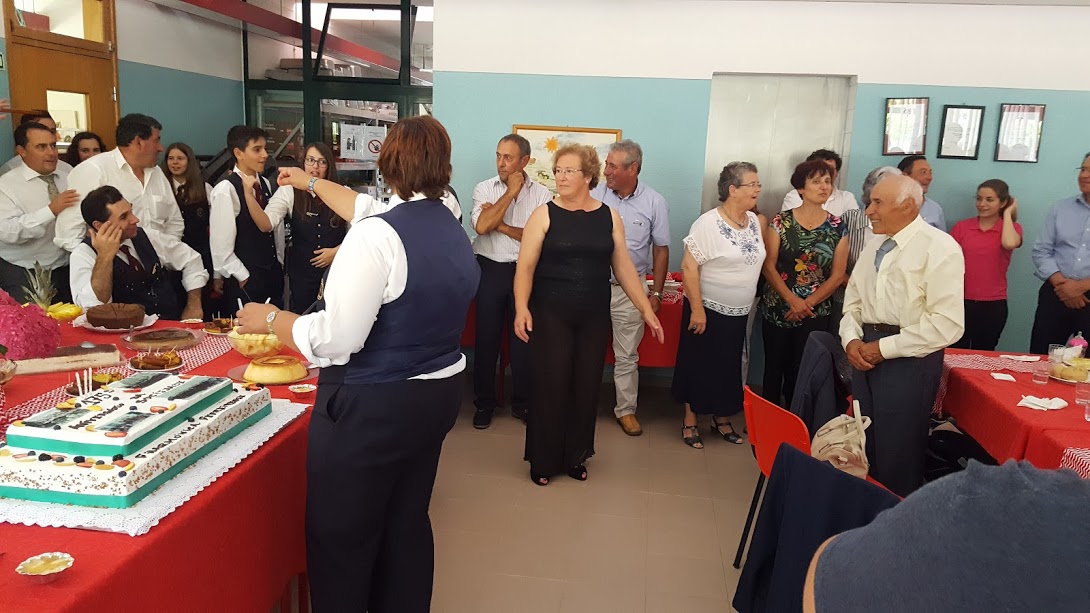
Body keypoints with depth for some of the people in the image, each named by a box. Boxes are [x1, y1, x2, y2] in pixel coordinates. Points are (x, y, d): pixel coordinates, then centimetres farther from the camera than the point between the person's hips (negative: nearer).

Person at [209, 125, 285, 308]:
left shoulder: (265, 183, 6)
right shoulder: (225, 189, -15)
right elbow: (221, 246, -15)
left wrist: (279, 264, 10)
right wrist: (243, 277, -11)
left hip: (273, 272, 7)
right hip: (245, 280, -6)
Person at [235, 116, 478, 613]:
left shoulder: (377, 237, -21)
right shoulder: (451, 227, 5)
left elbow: (335, 338, -21)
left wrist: (271, 319, -4)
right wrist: (313, 184, 35)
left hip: (373, 407, -8)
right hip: (437, 392, 9)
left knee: (342, 538, 9)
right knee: (407, 524, 20)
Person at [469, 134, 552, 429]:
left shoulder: (542, 194, 0)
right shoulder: (484, 189, 1)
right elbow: (482, 226, -16)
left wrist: (501, 225, -12)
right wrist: (511, 191, -11)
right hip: (491, 270, 0)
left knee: (523, 338, 7)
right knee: (486, 338, 7)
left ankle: (522, 402, 24)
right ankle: (484, 403, 22)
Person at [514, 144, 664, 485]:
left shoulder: (609, 216, 5)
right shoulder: (544, 215, -3)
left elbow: (624, 267, 8)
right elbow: (526, 266, -8)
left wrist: (647, 309, 4)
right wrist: (521, 308, -22)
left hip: (594, 317, 3)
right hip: (550, 315, -3)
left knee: (587, 388, 8)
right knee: (551, 387, 0)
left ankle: (575, 456, 27)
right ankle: (543, 460, 18)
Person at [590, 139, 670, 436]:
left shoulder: (654, 202, -4)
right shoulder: (594, 195, -4)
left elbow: (661, 250, 2)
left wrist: (656, 293, 1)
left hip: (629, 289, -1)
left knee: (627, 356, 10)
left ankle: (625, 410, 24)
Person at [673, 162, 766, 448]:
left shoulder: (756, 221, 4)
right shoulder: (708, 223, -17)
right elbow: (688, 267, -19)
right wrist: (696, 309, -20)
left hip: (739, 313, 6)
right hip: (708, 310, -6)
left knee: (729, 366, 15)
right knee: (699, 365, 6)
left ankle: (722, 419, 32)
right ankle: (690, 421, 21)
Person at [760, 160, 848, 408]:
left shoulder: (837, 227, 2)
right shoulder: (780, 222, -3)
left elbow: (837, 275, 0)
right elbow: (769, 266, -6)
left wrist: (807, 304, -11)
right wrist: (793, 300, -16)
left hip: (815, 313, 1)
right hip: (777, 310, -1)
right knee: (774, 368, 6)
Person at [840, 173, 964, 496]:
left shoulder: (939, 248, -13)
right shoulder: (874, 246, 11)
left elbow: (947, 324, -19)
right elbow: (853, 301, 16)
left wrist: (884, 348, -17)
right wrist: (851, 339, -3)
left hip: (910, 359, -7)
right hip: (866, 354, 7)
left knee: (897, 454, 4)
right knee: (865, 444, 17)